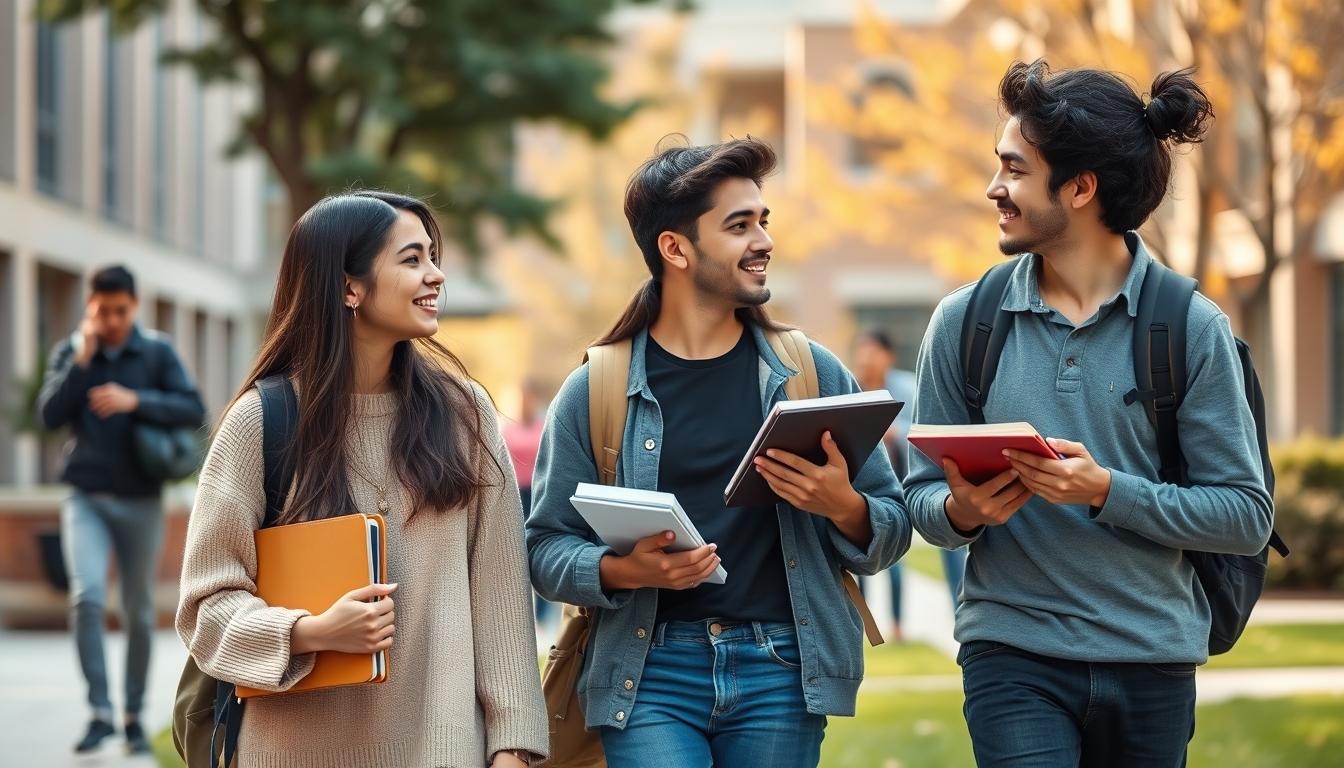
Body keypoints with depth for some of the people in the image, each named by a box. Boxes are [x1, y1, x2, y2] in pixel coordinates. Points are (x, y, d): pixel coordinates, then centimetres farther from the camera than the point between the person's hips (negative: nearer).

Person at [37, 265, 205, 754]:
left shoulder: (157, 352, 0)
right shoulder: (68, 353, 4)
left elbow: (194, 411, -8)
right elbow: (50, 415, -7)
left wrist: (135, 401, -20)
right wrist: (83, 358, -13)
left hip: (141, 502, 0)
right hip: (86, 499, 0)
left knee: (139, 612, 6)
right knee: (87, 596, -19)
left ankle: (134, 715, 19)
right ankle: (100, 712, -13)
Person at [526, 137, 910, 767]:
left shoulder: (813, 374, 8)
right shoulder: (595, 391, 3)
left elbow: (891, 532, 11)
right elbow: (546, 548, 5)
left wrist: (844, 507, -11)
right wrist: (625, 570, -15)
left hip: (781, 670, 2)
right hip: (651, 672, -2)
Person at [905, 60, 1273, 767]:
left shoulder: (1191, 327, -3)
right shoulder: (962, 322, 3)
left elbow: (1248, 515, -6)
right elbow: (922, 495, 7)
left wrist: (1108, 492, -19)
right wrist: (960, 511, -16)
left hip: (1152, 661, 0)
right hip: (1013, 656, 0)